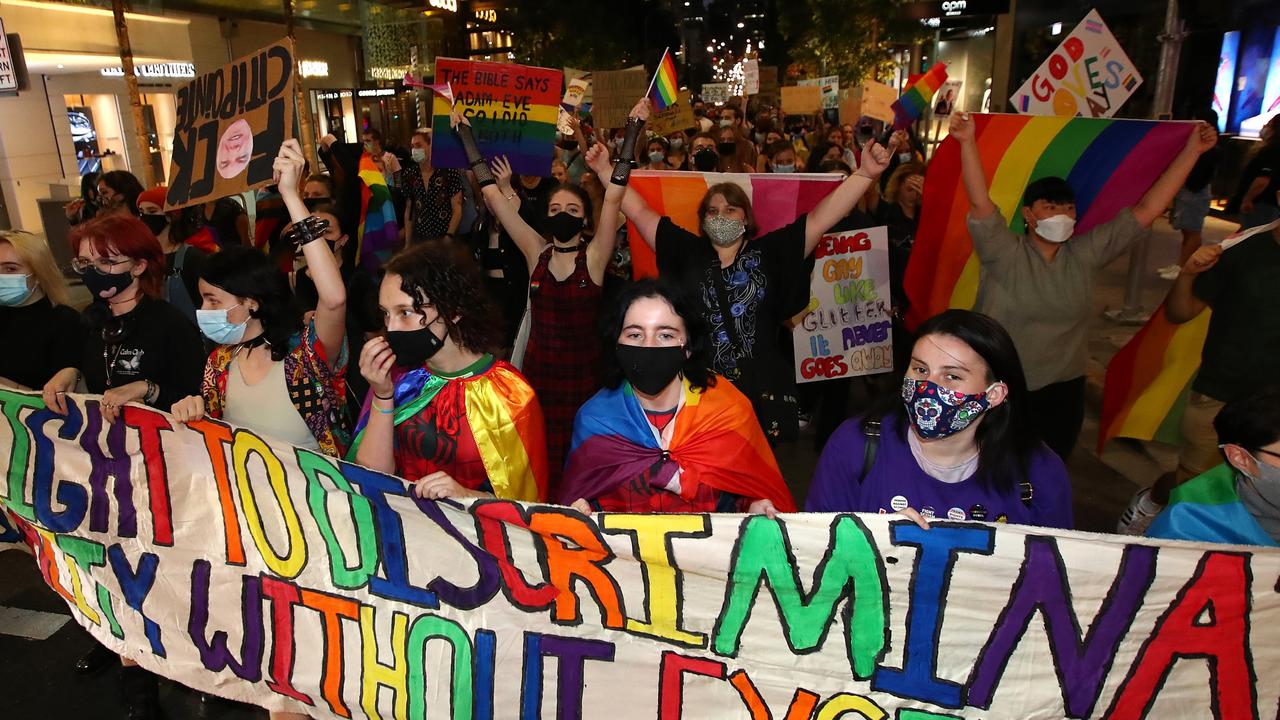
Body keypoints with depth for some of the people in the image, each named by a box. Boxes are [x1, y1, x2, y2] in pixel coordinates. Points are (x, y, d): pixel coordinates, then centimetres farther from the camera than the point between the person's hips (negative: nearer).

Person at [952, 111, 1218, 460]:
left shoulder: (1086, 254, 1)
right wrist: (967, 142, -36)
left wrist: (1192, 151, -1)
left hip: (1062, 391, 4)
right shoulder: (1005, 254, -12)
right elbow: (980, 202, -25)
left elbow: (1147, 209, 2)